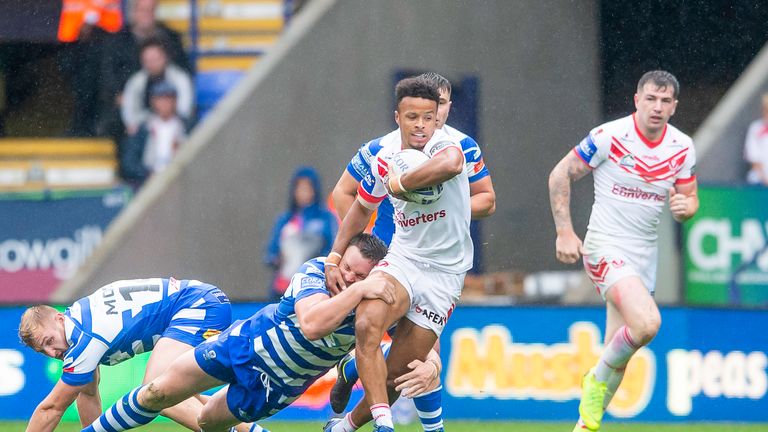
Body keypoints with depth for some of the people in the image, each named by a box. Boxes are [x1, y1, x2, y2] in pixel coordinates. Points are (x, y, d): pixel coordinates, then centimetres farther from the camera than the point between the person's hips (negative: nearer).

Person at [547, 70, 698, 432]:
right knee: (647, 322, -28)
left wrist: (684, 206, -12)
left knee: (618, 356, 8)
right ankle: (597, 379, -3)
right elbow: (560, 175, -4)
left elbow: (689, 198, 13)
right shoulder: (609, 136, -12)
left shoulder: (682, 147, 2)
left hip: (645, 253, 6)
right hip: (606, 248, -6)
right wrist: (564, 232, -10)